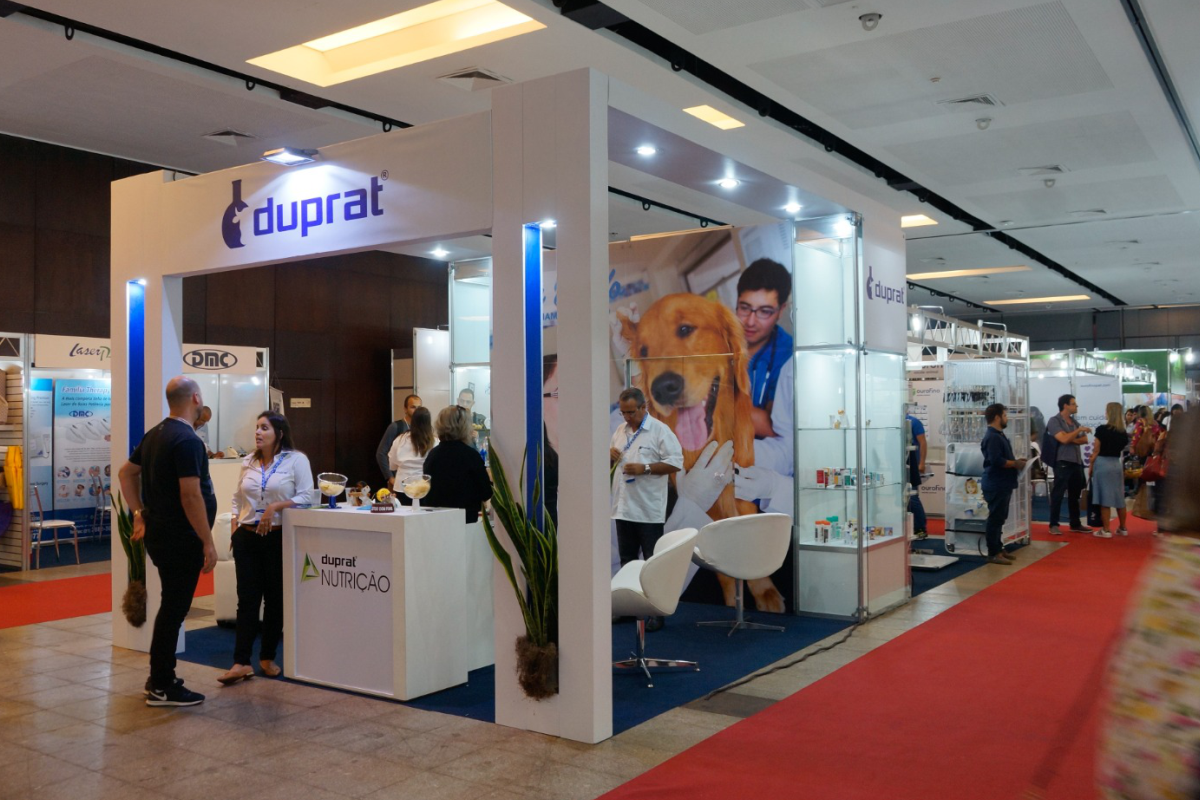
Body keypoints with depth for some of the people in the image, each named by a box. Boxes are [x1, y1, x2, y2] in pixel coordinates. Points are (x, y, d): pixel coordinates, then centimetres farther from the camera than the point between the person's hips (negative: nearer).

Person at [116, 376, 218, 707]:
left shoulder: (155, 434, 11)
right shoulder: (188, 440, -20)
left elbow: (126, 473, 20)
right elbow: (191, 496, -24)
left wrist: (138, 514, 18)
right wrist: (208, 542, -19)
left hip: (159, 533, 10)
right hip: (180, 539, -10)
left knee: (172, 606, 19)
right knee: (173, 609, -1)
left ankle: (160, 678, 28)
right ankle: (162, 688, 7)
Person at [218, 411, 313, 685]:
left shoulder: (296, 460, -3)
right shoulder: (248, 462, 12)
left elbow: (305, 497, -9)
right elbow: (237, 499, 17)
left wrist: (276, 507, -19)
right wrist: (235, 530, 7)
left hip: (277, 537, -3)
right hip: (247, 537, 3)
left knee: (275, 599, 6)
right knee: (247, 599, -1)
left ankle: (268, 658, 19)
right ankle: (241, 662, -2)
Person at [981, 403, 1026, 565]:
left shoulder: (998, 435, 16)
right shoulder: (992, 437, -18)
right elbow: (996, 461, -26)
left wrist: (1015, 461, 8)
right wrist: (1015, 464, -15)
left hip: (1002, 484, 11)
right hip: (996, 485, -11)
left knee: (1000, 519, 16)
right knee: (995, 519, -6)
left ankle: (998, 548, 24)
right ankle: (993, 553, -3)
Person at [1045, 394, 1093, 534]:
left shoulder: (1074, 421, 15)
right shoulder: (1054, 421, -6)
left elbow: (1084, 440, 8)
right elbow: (1064, 439, -18)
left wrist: (1072, 440, -10)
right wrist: (1079, 430, -11)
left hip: (1077, 462, 7)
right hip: (1063, 462, -7)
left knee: (1075, 495, 11)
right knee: (1058, 494, -4)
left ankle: (1075, 524, 19)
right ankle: (1054, 524, 0)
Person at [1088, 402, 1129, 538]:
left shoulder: (1102, 429, -11)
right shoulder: (1123, 432, 4)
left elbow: (1096, 451, -9)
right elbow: (1123, 448, 8)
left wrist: (1090, 466, -1)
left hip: (1102, 464, -5)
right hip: (1117, 464, 5)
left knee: (1105, 498, -3)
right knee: (1119, 497, 12)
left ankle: (1106, 530, -1)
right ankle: (1122, 529, 20)